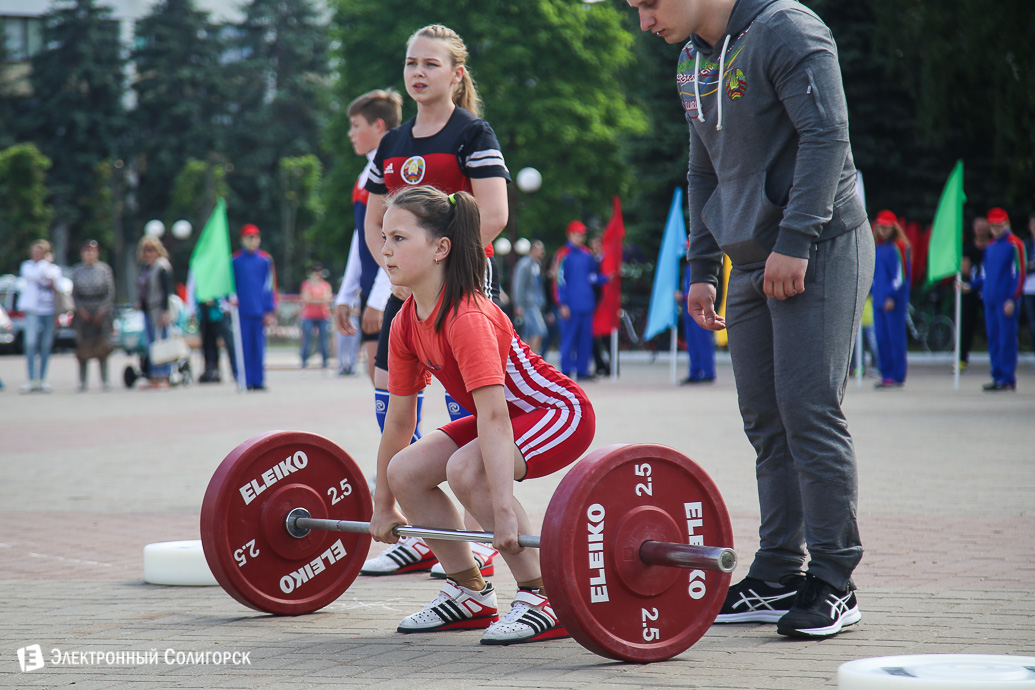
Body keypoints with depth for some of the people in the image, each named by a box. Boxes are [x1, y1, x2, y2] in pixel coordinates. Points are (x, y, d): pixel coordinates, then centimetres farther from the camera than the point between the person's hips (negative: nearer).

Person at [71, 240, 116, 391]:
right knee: (82, 344, -2)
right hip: (83, 310, 1)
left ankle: (104, 379, -2)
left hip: (102, 309, -1)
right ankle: (82, 380, 1)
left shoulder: (104, 269, 2)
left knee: (102, 344, -5)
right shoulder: (77, 271, 6)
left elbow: (111, 291, 1)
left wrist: (103, 309, -8)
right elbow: (74, 293, 7)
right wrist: (81, 309, -6)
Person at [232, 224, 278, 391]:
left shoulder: (266, 260, 7)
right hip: (241, 312, -1)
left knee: (258, 346, 2)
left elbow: (270, 287, 7)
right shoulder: (235, 260, 4)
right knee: (243, 346, -2)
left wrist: (270, 312, 2)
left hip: (259, 312, 1)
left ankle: (258, 380, 8)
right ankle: (245, 381, 2)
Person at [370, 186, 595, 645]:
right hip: (509, 415, 9)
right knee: (406, 470, -4)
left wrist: (504, 510, -45)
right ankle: (470, 593, 11)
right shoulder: (407, 323, -3)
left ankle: (541, 602, -20)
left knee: (466, 468, -31)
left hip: (561, 414, -9)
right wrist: (383, 505, 11)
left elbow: (493, 415, -38)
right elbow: (399, 417, 6)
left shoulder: (467, 318, -30)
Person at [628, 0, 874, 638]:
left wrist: (796, 239, -22)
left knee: (808, 411, -11)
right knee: (767, 420, 7)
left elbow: (828, 135, -18)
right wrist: (702, 267, 17)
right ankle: (779, 578, 13)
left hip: (819, 251, -8)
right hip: (751, 263, 8)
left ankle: (833, 585, -6)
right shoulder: (692, 63, 16)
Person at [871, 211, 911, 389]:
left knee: (895, 338, -4)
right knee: (881, 338, 8)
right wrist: (872, 291, 17)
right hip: (879, 301, 8)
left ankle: (897, 377, 0)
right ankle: (886, 375, 14)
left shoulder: (898, 248, -9)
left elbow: (900, 276, -12)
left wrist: (892, 297, -16)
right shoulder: (877, 248, 14)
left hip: (895, 302, -8)